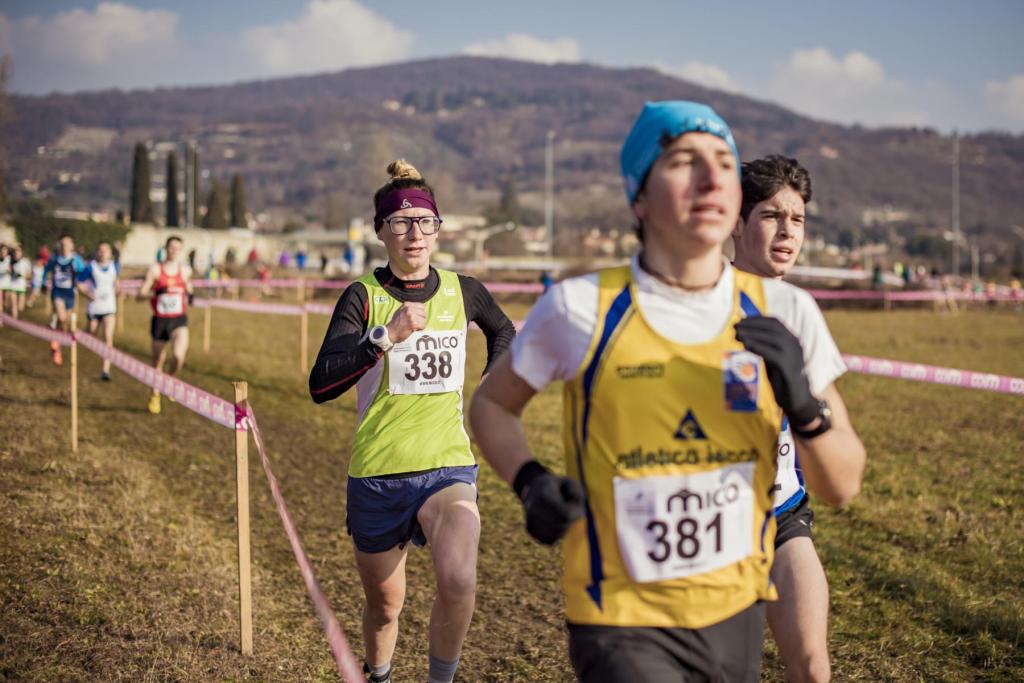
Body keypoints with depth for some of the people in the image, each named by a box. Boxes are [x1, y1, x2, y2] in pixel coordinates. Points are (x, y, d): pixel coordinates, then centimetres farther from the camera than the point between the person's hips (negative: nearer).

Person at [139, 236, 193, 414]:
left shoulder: (185, 270, 4)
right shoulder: (155, 270, -4)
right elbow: (140, 294, -6)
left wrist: (189, 295, 0)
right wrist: (156, 292, -24)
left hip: (179, 320, 0)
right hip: (160, 320, 0)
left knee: (178, 356, -23)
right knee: (158, 362, 12)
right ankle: (155, 396, 32)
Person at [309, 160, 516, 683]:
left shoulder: (462, 291, 2)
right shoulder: (363, 296, -6)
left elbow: (503, 331, 26)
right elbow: (320, 385, -17)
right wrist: (386, 335, -25)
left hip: (448, 467, 1)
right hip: (377, 475, -1)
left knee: (458, 581, -26)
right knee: (385, 602, 14)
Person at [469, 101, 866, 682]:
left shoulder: (783, 312, -2)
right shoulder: (581, 308, -9)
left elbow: (842, 486, 1)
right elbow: (491, 404, 7)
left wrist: (803, 406, -18)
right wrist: (530, 481, -12)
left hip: (737, 614, 4)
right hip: (624, 627, -3)